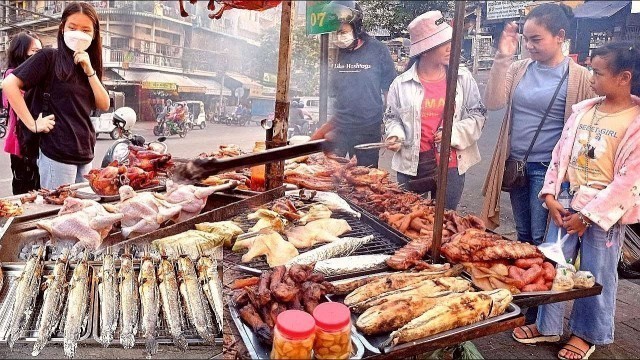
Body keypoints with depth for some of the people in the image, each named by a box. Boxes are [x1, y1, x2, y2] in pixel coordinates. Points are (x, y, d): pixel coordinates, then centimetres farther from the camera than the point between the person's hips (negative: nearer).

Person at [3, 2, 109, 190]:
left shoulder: (88, 65, 14)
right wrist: (33, 124, -16)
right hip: (57, 154, -6)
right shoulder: (48, 57, -5)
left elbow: (104, 105, 3)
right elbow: (9, 84, -13)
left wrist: (90, 71, -6)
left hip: (85, 154, 7)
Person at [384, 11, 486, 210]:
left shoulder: (463, 78, -1)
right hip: (411, 166, 0)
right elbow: (393, 117, 9)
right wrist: (395, 135, -11)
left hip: (451, 166, 0)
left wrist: (454, 132, -13)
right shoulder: (402, 84, -3)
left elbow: (477, 114, 3)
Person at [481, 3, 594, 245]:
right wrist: (502, 59, -14)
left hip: (547, 168, -4)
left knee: (541, 241, 3)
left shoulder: (579, 77, -9)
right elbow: (493, 103, -8)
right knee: (523, 236, 18)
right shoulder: (518, 69, 3)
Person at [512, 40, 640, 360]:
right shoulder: (583, 110, 4)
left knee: (595, 277, 9)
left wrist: (588, 215, -13)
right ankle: (547, 326, 29)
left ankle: (586, 334, 31)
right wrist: (550, 196, -2)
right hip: (567, 204, 5)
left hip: (604, 212, -5)